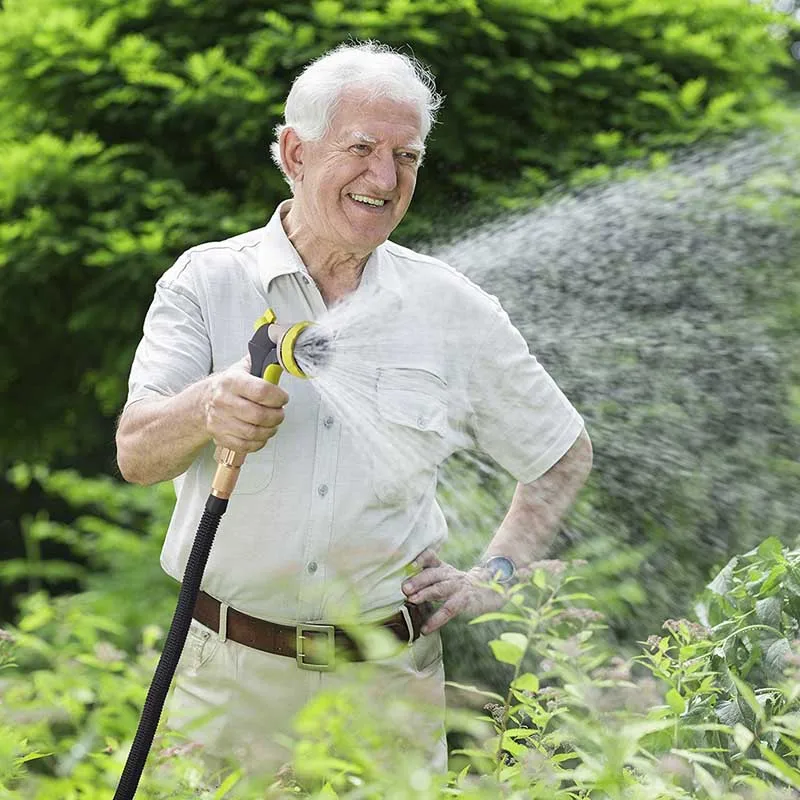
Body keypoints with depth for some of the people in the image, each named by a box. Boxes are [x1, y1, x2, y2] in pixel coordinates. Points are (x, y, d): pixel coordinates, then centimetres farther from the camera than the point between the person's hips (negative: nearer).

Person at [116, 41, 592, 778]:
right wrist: (206, 409, -34)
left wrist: (497, 577, 4)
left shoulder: (452, 308, 4)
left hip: (391, 684, 1)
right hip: (233, 678, -1)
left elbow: (566, 454, 16)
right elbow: (136, 454, -13)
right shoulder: (207, 282, -1)